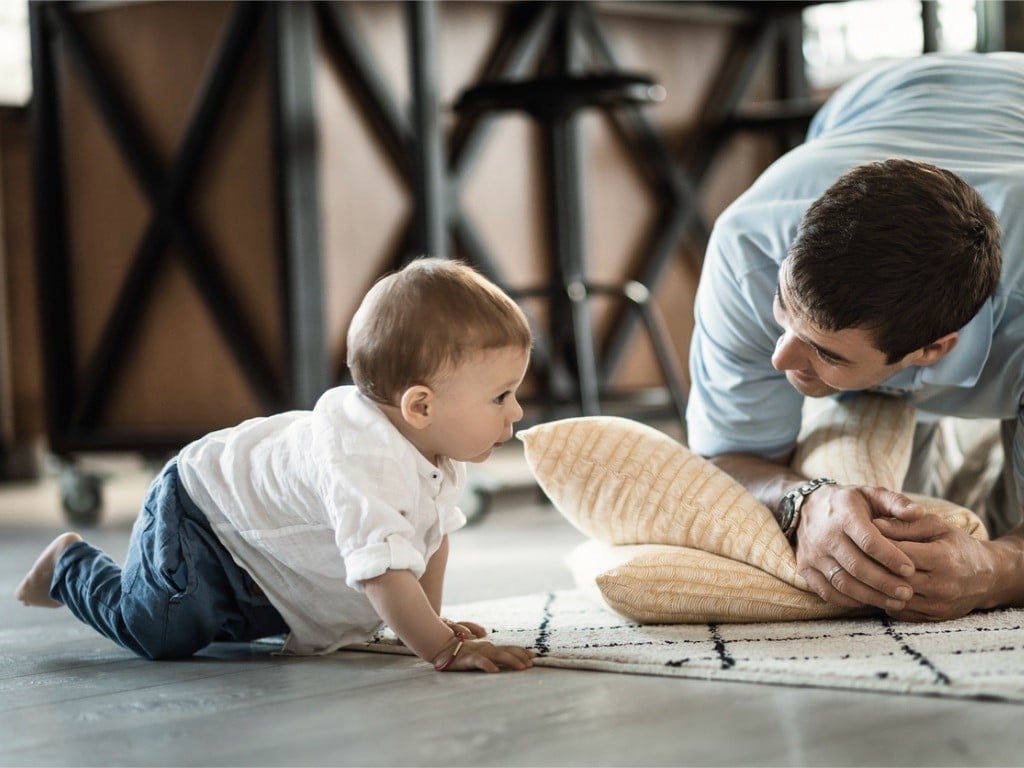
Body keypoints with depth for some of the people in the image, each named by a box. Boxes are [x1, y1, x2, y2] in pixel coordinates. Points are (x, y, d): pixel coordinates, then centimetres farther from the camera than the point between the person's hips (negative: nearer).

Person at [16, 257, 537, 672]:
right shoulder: (363, 462, -44)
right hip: (199, 507, -9)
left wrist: (429, 620, 0)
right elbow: (383, 569, -52)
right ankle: (71, 566, 7)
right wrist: (441, 648, -52)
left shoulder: (440, 456, -14)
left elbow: (433, 530, 3)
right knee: (160, 631, -18)